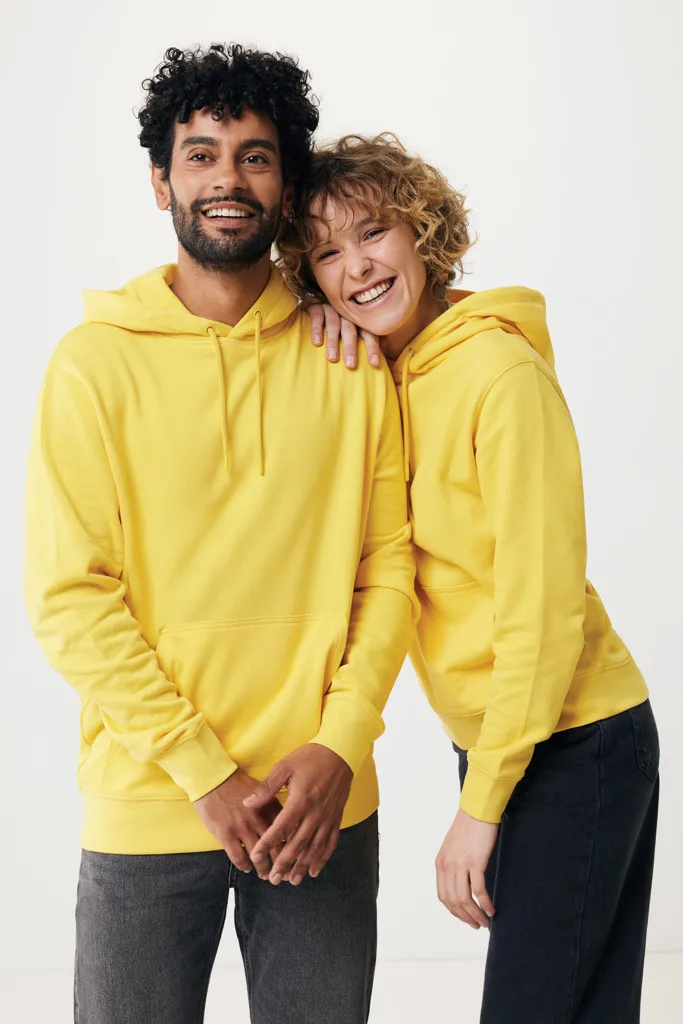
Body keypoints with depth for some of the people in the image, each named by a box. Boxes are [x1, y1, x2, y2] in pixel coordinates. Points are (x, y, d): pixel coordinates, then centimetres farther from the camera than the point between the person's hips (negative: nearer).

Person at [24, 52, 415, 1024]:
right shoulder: (97, 361, -4)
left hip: (324, 804, 2)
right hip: (149, 808, -2)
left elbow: (389, 562, 3)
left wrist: (342, 743, -9)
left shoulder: (351, 358, 4)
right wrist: (206, 773, -12)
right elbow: (69, 597, -8)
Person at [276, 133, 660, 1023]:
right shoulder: (380, 375, 7)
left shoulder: (500, 367, -17)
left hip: (573, 746, -7)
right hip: (494, 743, 7)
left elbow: (544, 600, -19)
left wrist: (481, 807, -17)